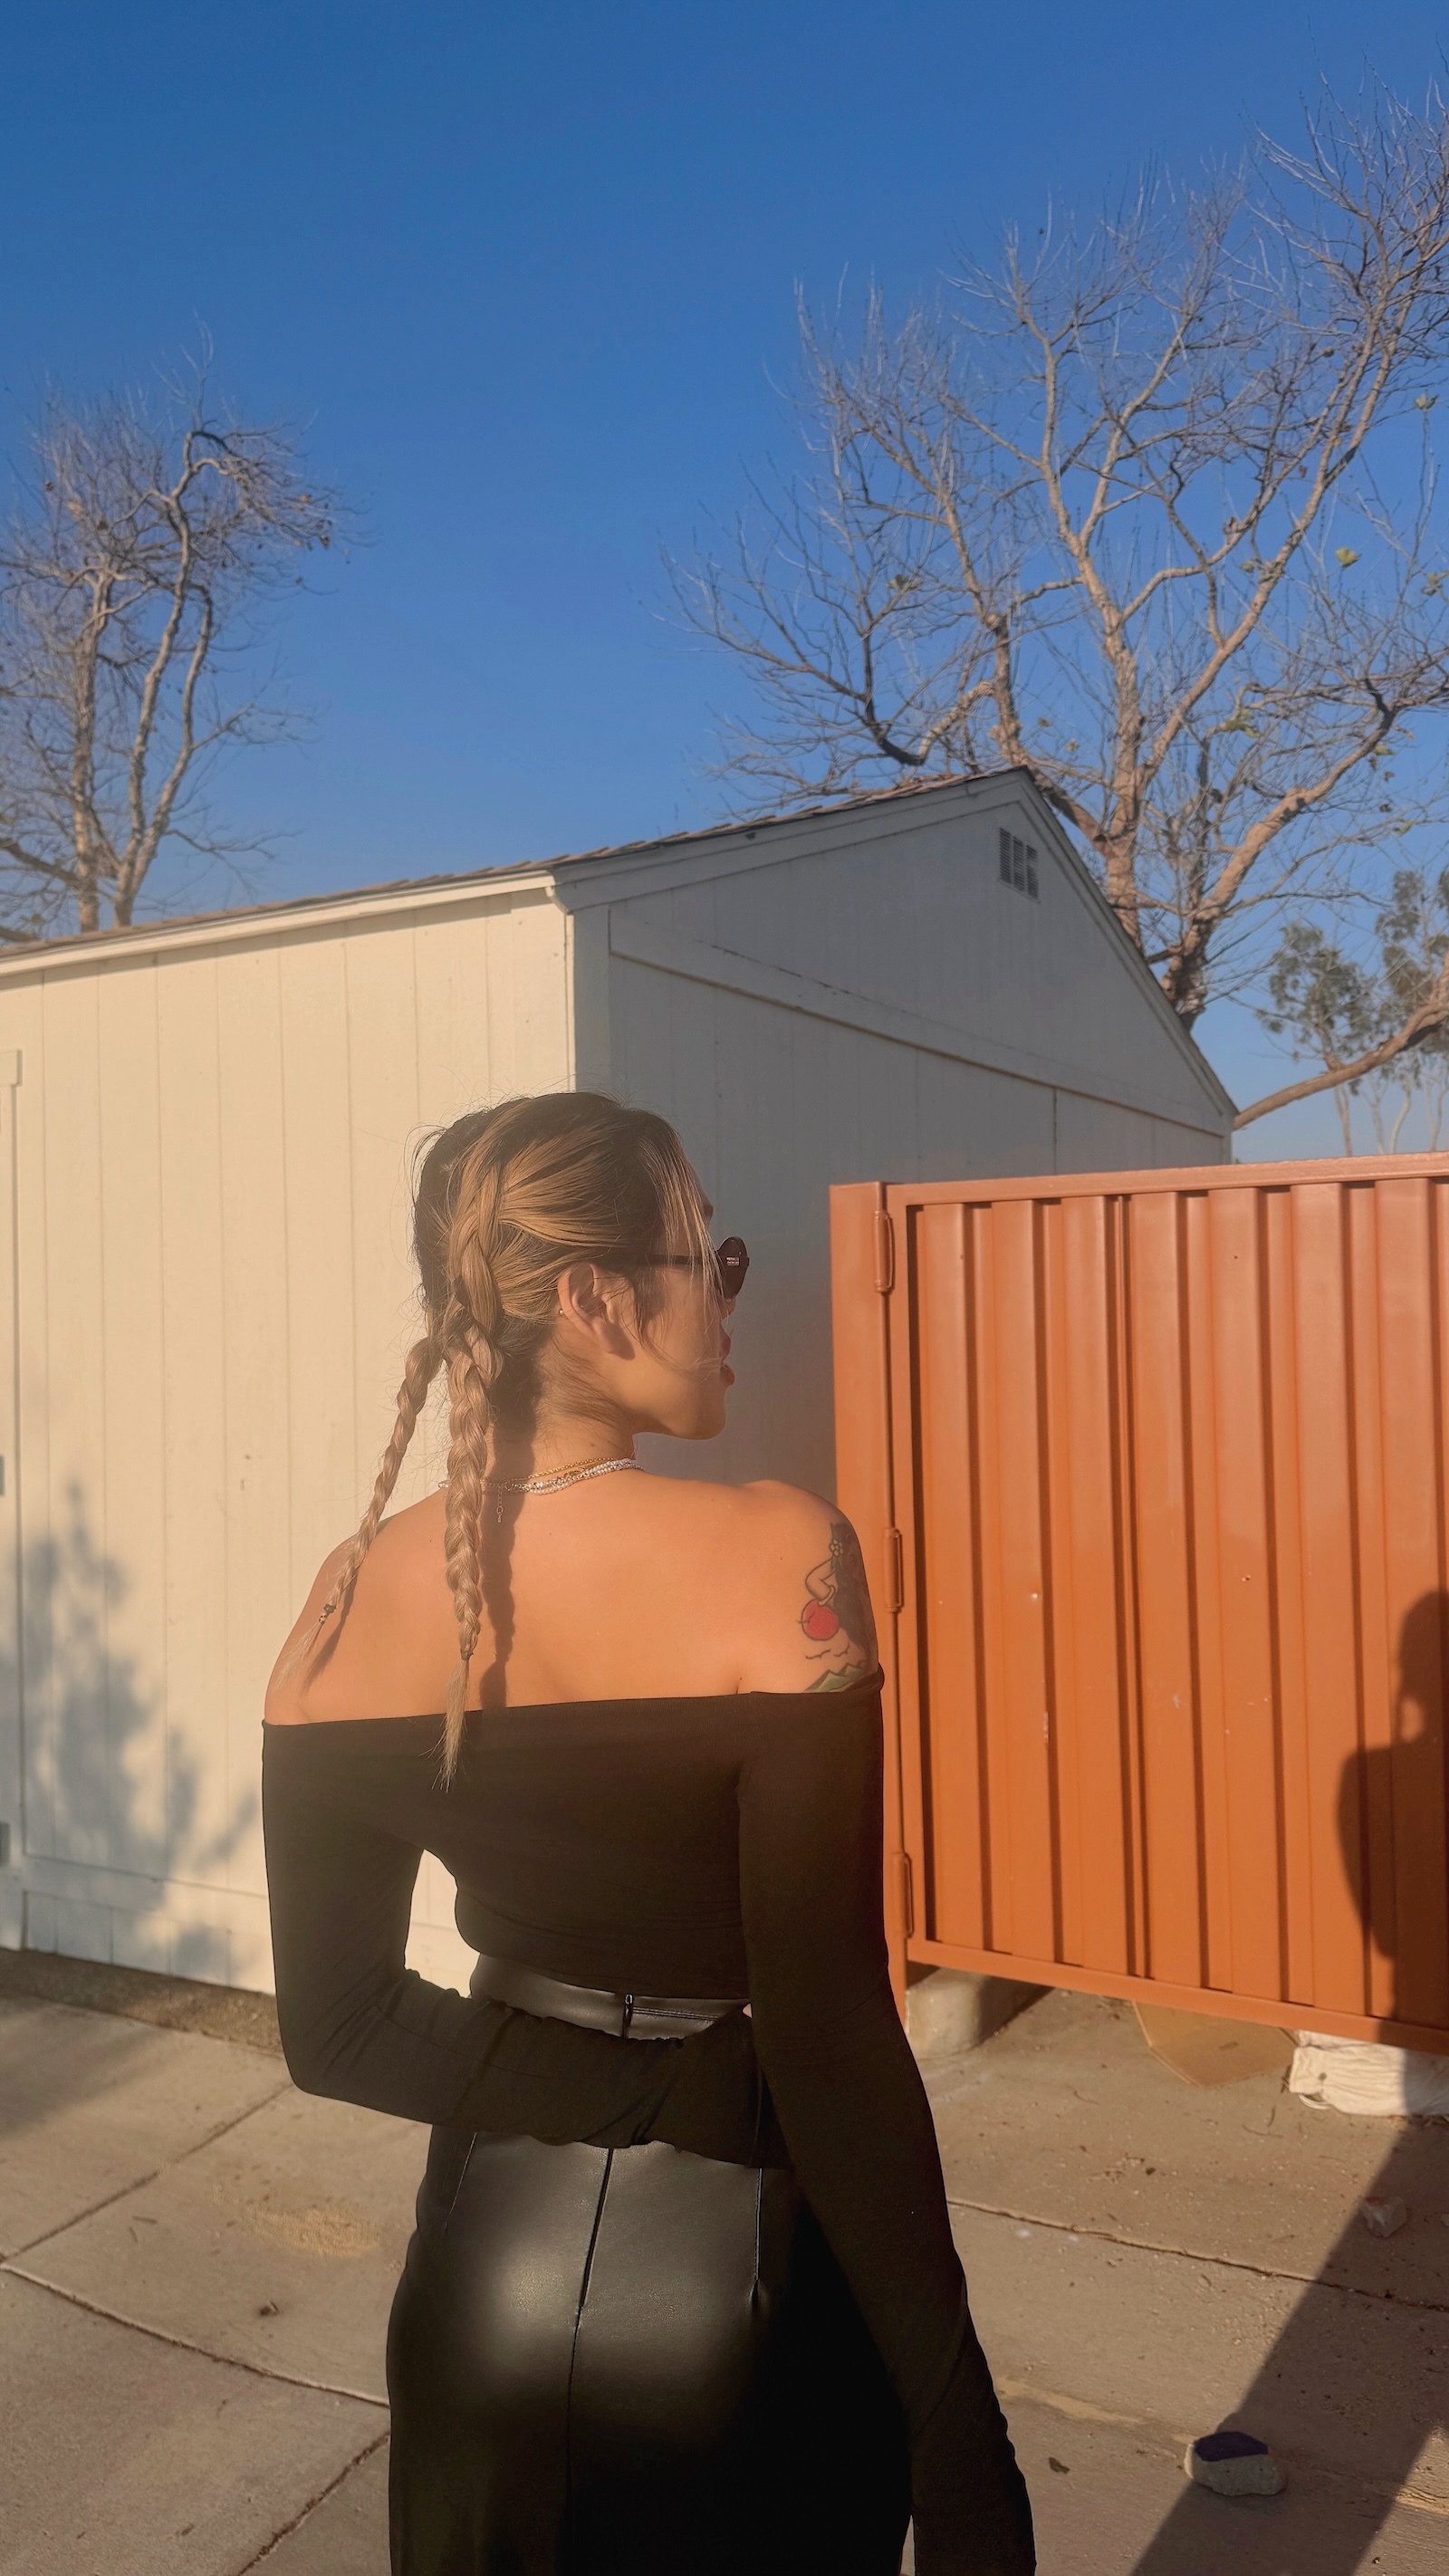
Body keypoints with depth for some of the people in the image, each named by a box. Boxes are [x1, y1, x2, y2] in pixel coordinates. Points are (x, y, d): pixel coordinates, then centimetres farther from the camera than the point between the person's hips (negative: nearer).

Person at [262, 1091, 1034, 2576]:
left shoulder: (349, 1599, -10)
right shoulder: (771, 1554, -26)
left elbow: (336, 2031, -3)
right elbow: (830, 2037, -24)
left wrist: (574, 2089, 1)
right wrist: (958, 2435, -14)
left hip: (488, 2268, 4)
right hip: (741, 2283, -3)